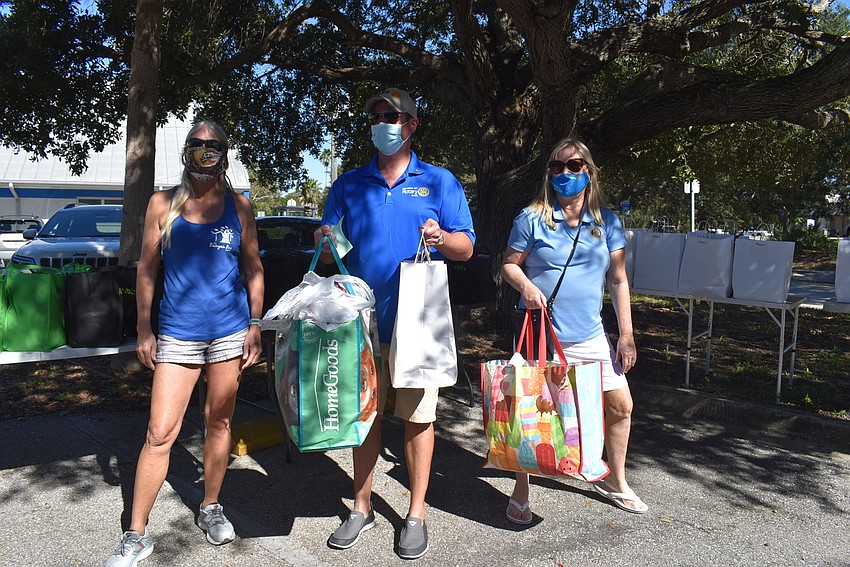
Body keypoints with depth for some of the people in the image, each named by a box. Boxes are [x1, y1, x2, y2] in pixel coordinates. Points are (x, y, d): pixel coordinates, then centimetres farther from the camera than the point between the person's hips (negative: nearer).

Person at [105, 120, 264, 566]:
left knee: (219, 422, 12)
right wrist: (144, 330, 1)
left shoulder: (238, 207, 4)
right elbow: (147, 269, 5)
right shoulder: (163, 203, 3)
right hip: (178, 333, -1)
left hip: (229, 330, 1)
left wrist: (255, 325, 2)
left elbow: (254, 270, 8)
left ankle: (210, 509, 31)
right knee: (160, 433, -2)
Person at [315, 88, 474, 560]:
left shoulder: (439, 182, 5)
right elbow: (329, 253, 12)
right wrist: (326, 243, -12)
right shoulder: (348, 185, 12)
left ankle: (416, 514, 21)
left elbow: (466, 247, 2)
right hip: (362, 321, 2)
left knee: (418, 416, 5)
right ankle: (362, 507, 27)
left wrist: (440, 237, -19)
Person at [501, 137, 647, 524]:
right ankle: (521, 491, 21)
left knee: (620, 405, 10)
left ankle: (614, 481, 34)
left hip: (589, 335, 4)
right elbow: (509, 265, 2)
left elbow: (618, 280, 7)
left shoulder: (606, 222, 5)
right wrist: (525, 285, -20)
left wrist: (627, 333, 3)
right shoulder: (532, 218, -3)